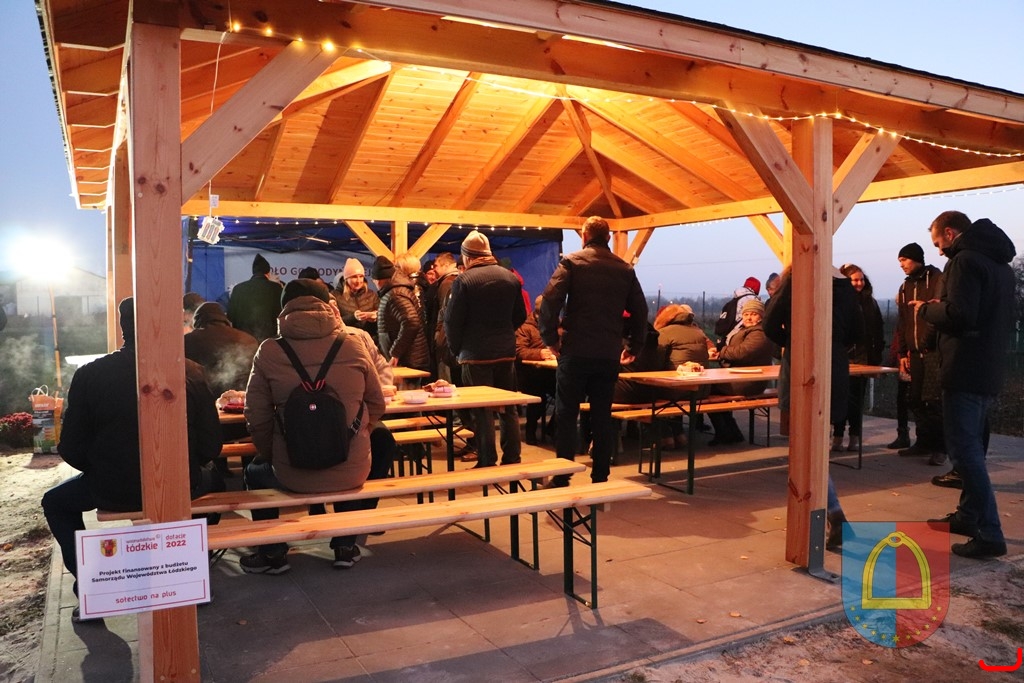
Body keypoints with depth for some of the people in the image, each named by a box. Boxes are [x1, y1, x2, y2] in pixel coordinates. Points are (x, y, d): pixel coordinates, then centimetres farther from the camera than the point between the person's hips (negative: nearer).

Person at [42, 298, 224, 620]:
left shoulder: (89, 375, -7)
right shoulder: (191, 373, -7)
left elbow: (72, 450, -2)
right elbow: (210, 447, -7)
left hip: (113, 491, 0)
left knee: (55, 502, 30)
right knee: (214, 480, 34)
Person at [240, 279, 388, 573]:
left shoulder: (268, 352, -8)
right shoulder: (354, 349, -6)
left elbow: (257, 417, -4)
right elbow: (376, 407, 4)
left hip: (292, 475, -1)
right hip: (352, 473, 1)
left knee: (254, 471, 32)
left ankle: (273, 553, 34)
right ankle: (345, 547, 36)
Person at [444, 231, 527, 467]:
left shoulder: (464, 281, -11)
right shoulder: (510, 277, 4)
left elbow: (452, 321, -9)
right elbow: (520, 316, 10)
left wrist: (456, 349, 5)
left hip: (476, 355, -5)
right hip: (506, 352, 5)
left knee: (482, 411, 2)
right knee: (509, 408, 13)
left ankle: (487, 463, 5)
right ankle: (512, 459, 18)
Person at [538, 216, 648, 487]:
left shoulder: (571, 262, -2)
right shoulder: (625, 269, 10)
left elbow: (550, 300, -13)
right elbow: (640, 310, 11)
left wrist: (550, 337, -4)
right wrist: (634, 345, 21)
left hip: (575, 351, -3)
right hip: (609, 354, 3)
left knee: (566, 415, 5)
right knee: (602, 416, 10)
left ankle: (561, 478, 7)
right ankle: (600, 478, 14)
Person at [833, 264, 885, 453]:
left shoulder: (870, 303, 9)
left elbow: (878, 332, 10)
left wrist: (877, 356, 4)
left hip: (862, 357, 4)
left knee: (857, 398, 8)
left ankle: (855, 438, 14)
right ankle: (837, 437, 5)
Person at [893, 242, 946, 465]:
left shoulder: (937, 279, -2)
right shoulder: (905, 287, 17)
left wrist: (928, 340, -15)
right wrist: (903, 352, 12)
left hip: (934, 350, -6)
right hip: (915, 352, 6)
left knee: (935, 400, -8)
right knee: (916, 400, 7)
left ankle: (940, 447, -2)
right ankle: (924, 442, 16)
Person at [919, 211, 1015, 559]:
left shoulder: (965, 260, -13)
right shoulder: (999, 262, 17)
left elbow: (958, 316, -24)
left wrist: (926, 308, -5)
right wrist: (942, 307, 17)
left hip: (966, 370, -10)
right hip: (990, 370, 10)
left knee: (965, 451, -8)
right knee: (973, 447, 18)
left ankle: (989, 534, -8)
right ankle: (968, 515, 29)